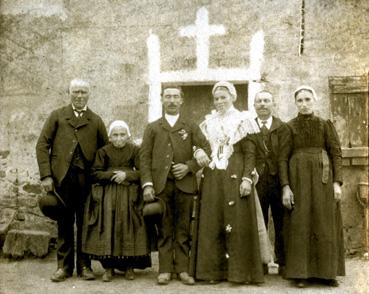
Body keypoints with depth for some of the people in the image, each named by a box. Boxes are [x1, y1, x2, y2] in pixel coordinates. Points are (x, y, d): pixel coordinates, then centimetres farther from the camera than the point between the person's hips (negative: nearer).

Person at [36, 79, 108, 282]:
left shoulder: (96, 121, 12)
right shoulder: (57, 116, 9)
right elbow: (42, 145, 3)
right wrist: (46, 175, -6)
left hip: (86, 179, 1)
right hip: (62, 177, 0)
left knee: (85, 223, 4)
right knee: (64, 223, 4)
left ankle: (84, 265, 14)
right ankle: (64, 266, 13)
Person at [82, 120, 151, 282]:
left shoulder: (135, 150, 5)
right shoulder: (103, 151, 6)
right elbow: (95, 173, 2)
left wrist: (126, 174, -13)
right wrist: (112, 174, -12)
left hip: (129, 194, 0)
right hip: (107, 194, 0)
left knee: (128, 226, -13)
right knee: (107, 226, -15)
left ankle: (129, 266, -2)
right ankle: (108, 267, -7)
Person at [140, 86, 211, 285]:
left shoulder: (191, 127, 14)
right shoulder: (152, 128, 14)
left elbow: (206, 149, 5)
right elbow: (145, 157, 6)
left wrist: (189, 167, -8)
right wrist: (147, 184, -6)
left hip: (185, 184, 0)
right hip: (161, 185, 0)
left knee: (183, 229, 2)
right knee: (164, 229, 2)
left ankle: (183, 269, 7)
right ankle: (165, 269, 7)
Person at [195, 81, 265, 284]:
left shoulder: (243, 120, 3)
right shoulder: (208, 123, 17)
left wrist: (247, 178, -13)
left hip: (235, 177, -4)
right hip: (212, 178, 4)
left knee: (237, 224, -5)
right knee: (212, 224, 2)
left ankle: (240, 271, 1)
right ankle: (215, 270, 7)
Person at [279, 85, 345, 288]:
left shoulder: (326, 125, 7)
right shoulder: (290, 126, 5)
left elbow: (336, 154, 3)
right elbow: (283, 158, 0)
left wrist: (337, 182, -8)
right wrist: (286, 186, -10)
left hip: (322, 179, 1)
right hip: (298, 178, -1)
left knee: (325, 224, 3)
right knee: (299, 225, 0)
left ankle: (326, 272, 12)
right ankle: (301, 273, 6)